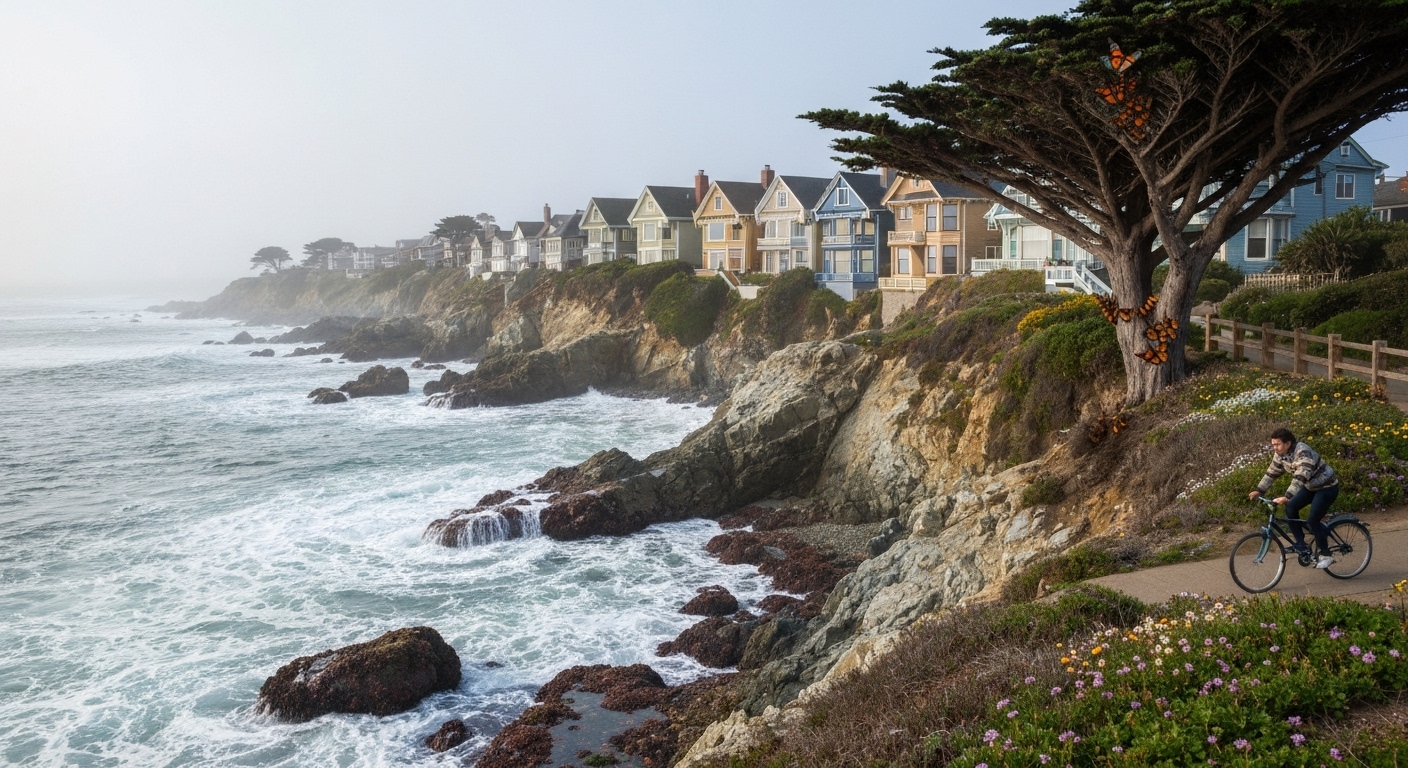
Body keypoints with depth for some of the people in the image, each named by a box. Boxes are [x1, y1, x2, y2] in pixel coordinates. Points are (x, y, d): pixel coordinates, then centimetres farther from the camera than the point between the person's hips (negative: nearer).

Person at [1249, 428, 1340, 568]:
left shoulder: (1302, 453, -33)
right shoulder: (1280, 454, -8)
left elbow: (1301, 477, -43)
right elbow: (1272, 473, 4)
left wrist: (1287, 497, -52)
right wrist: (1259, 490, -3)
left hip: (1327, 487, -8)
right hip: (1311, 486, 8)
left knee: (1313, 520, -14)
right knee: (1291, 508, -5)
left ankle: (1326, 555, 1)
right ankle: (1300, 545, 4)